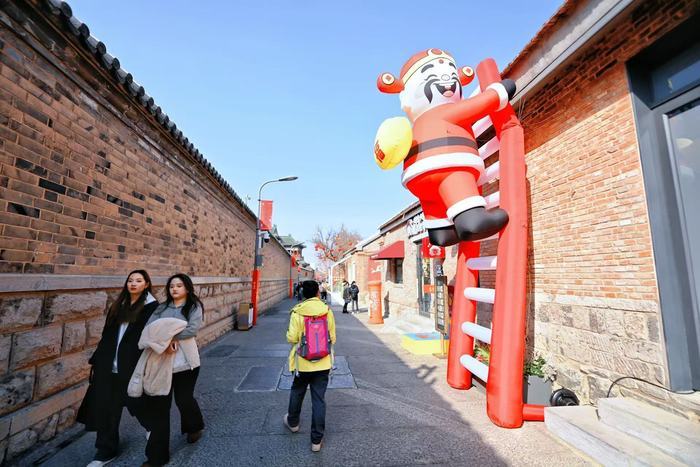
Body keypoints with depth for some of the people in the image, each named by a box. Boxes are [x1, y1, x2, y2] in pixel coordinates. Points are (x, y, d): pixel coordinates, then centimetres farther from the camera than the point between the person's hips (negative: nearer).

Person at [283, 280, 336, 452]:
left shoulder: (297, 312, -14)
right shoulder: (327, 311, -9)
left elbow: (292, 338, -14)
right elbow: (332, 338, -3)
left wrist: (289, 334, 8)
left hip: (303, 362, 0)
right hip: (323, 363, 1)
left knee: (297, 393, 25)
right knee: (319, 400, 11)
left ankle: (292, 422, 48)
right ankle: (316, 440, 20)